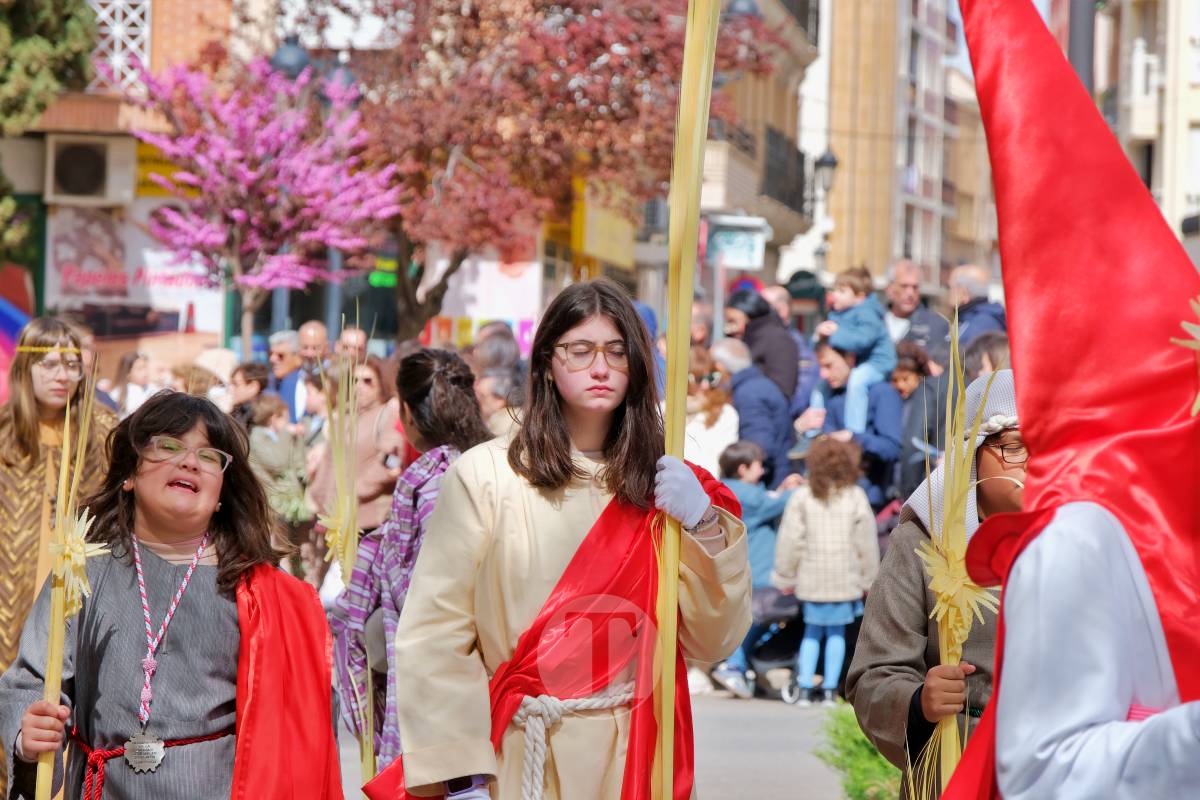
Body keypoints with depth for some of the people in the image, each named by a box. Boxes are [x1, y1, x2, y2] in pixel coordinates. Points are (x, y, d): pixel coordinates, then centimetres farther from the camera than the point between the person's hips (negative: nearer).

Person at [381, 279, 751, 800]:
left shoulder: (663, 487, 5)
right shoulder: (485, 475, -7)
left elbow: (713, 642, 0)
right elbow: (433, 632, -10)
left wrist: (704, 528, -13)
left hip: (631, 757, 3)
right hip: (513, 758, -3)